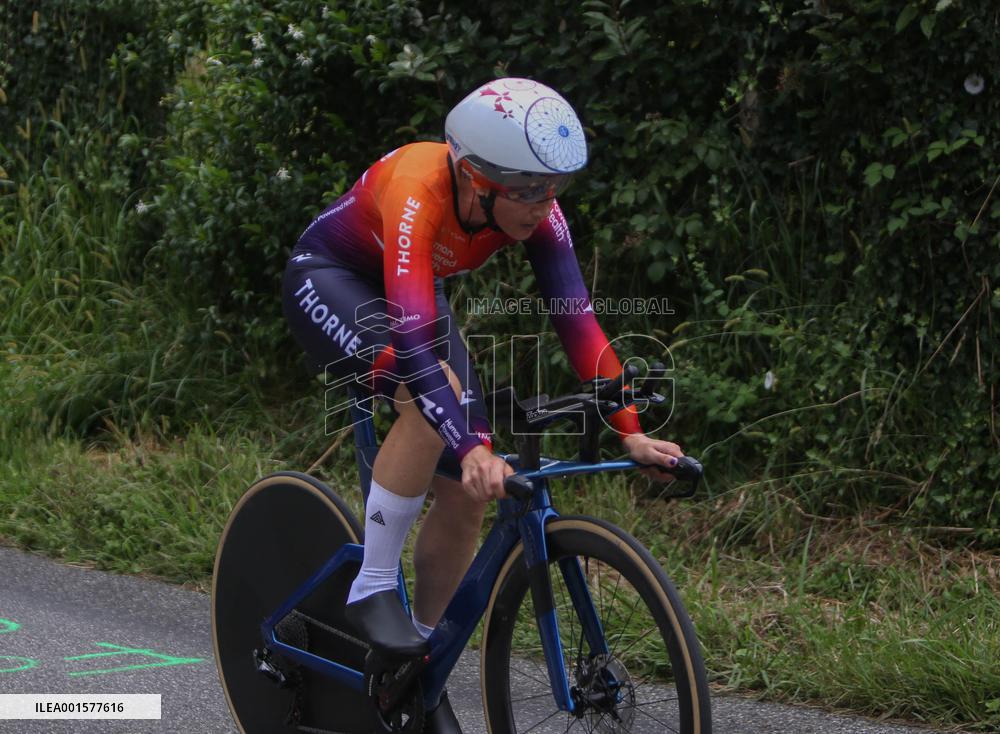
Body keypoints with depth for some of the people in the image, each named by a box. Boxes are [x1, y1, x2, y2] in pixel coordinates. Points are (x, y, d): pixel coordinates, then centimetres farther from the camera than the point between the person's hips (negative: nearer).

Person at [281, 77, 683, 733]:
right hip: (328, 280, -6)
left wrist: (630, 432, -34)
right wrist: (472, 448, -58)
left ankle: (422, 662, 13)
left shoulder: (534, 209, -24)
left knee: (468, 494, -5)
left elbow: (577, 318, -25)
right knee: (432, 402, -35)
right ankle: (371, 591, -19)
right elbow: (413, 335, -49)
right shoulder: (418, 191, -40)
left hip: (413, 290, 6)